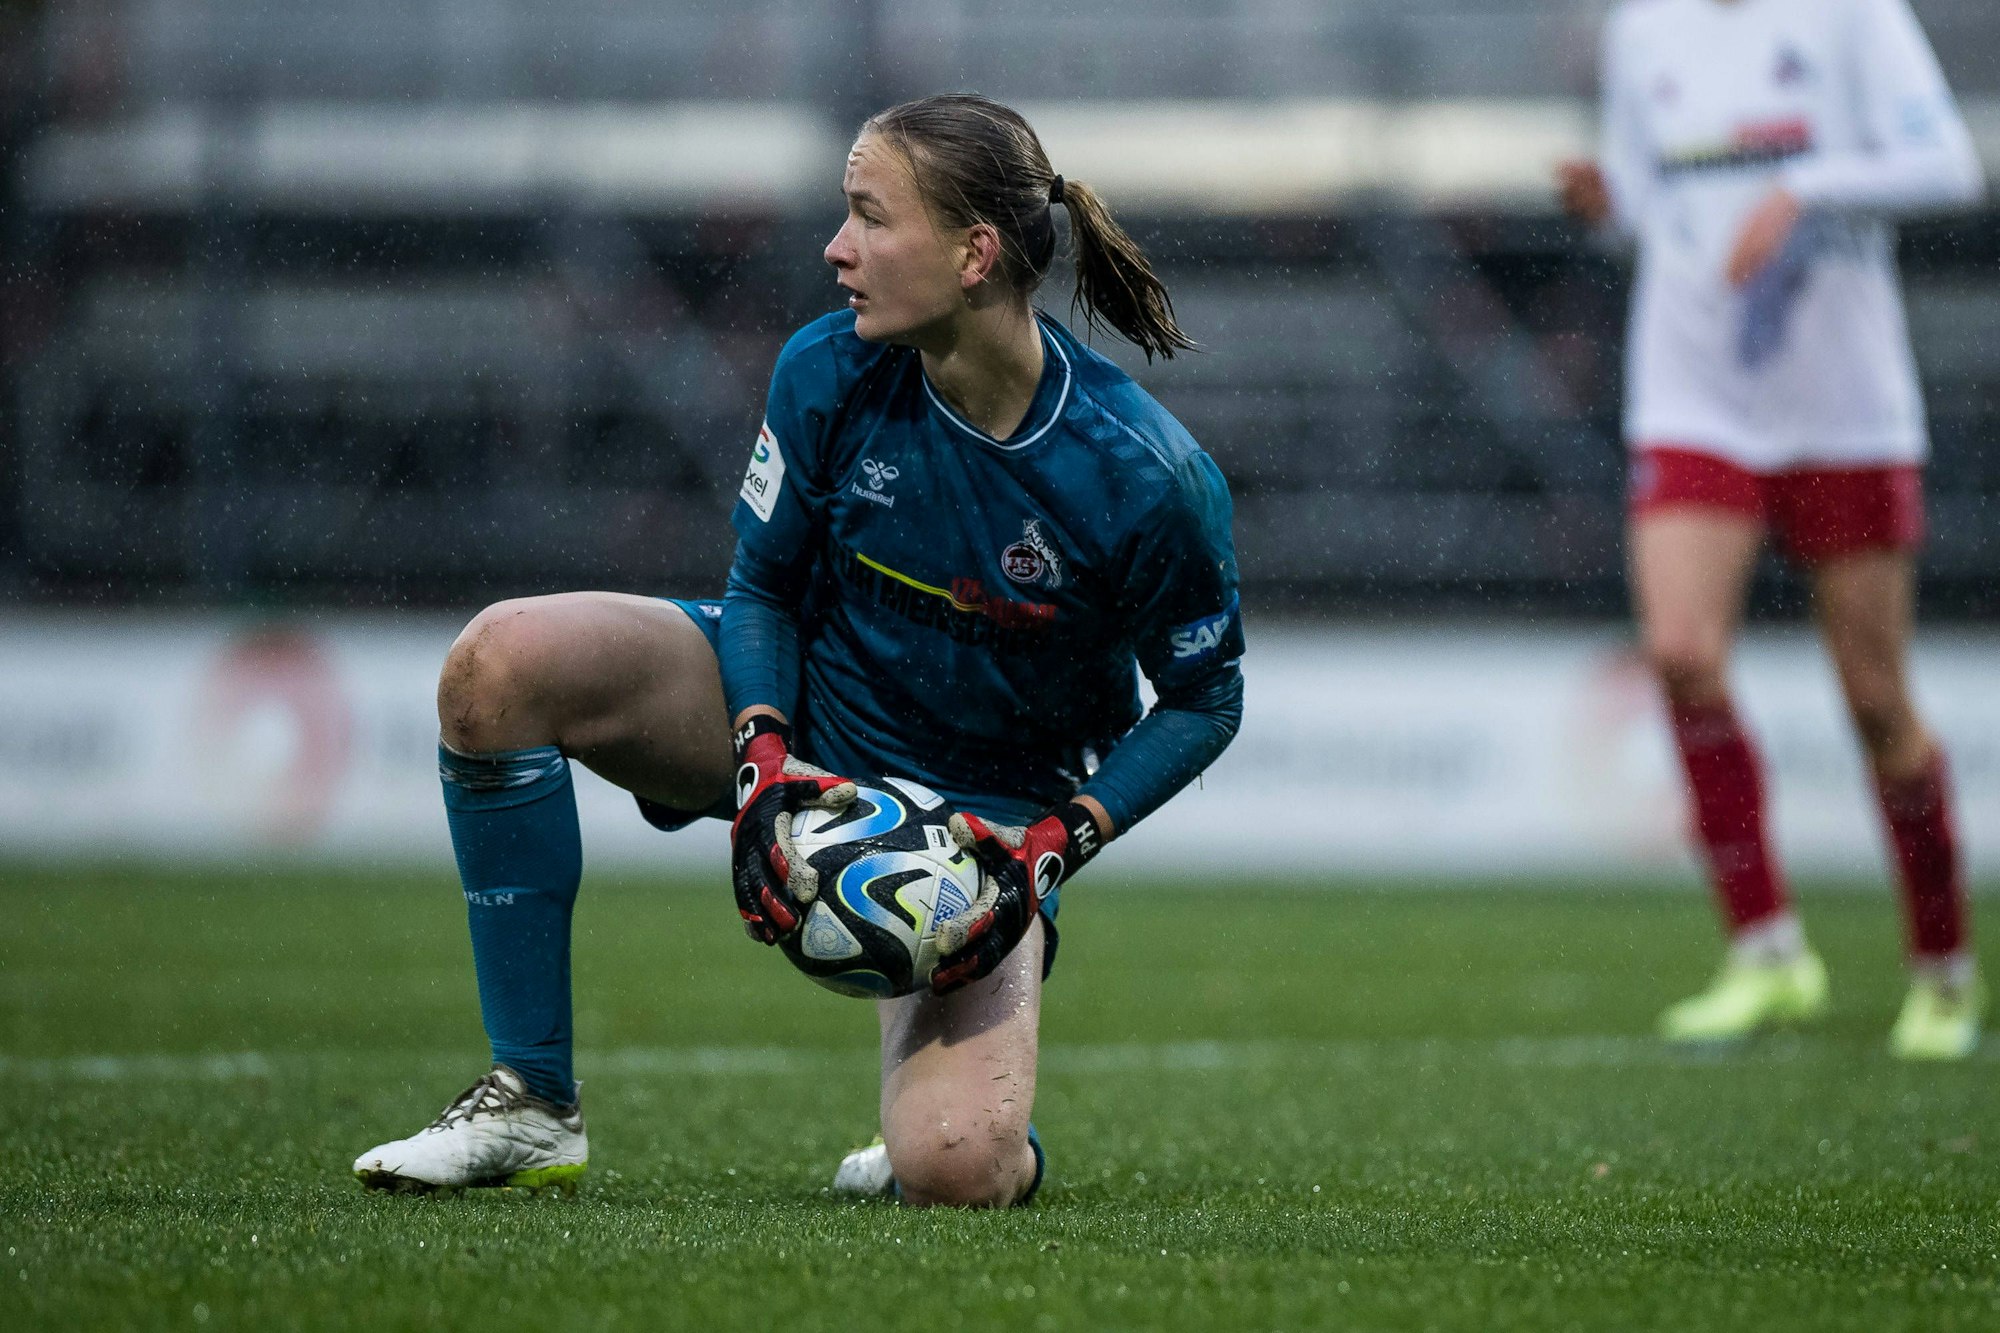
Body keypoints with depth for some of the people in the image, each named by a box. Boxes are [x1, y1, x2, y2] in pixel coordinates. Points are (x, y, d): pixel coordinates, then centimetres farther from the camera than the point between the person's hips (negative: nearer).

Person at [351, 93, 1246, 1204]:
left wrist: (1057, 845, -20)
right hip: (800, 710, 3)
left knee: (956, 1172, -26)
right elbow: (761, 584, -2)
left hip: (987, 811, -3)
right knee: (500, 664, -25)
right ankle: (531, 1106, -15)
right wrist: (764, 762, -19)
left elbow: (1204, 699, -8)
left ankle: (990, 1124, 18)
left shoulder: (1149, 479, -24)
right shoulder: (830, 373, -17)